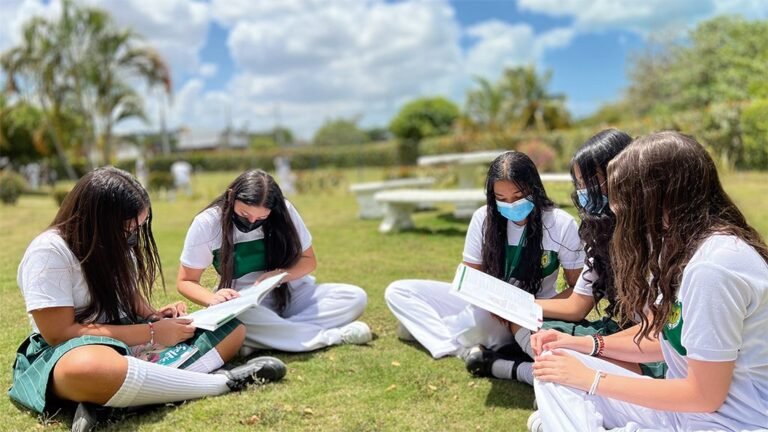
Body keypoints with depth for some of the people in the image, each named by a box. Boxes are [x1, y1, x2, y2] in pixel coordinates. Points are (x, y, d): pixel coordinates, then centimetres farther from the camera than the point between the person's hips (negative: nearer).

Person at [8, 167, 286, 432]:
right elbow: (59, 333, -20)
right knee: (89, 369, -47)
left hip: (126, 340, 8)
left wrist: (155, 317, -6)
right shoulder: (48, 252, -16)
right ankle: (223, 381, -30)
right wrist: (151, 332, -21)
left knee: (231, 329, -7)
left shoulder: (115, 244, 7)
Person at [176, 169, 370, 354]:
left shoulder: (284, 211, -11)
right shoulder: (207, 224, -13)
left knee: (356, 297, -20)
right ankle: (331, 335, -27)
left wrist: (278, 275, -21)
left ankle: (257, 338, -28)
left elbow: (308, 260, -1)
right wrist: (213, 298, -26)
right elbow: (185, 281, -4)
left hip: (292, 294, 2)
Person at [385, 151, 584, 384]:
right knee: (397, 291, -8)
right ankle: (466, 349, -22)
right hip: (490, 308, 4)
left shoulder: (561, 224, -14)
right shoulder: (484, 217, -7)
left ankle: (424, 325, -9)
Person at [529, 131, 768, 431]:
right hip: (685, 407, 9)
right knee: (554, 364, -1)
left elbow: (705, 395, -21)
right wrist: (586, 345, 1)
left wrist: (592, 379, -15)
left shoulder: (714, 264, -26)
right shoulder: (679, 244, 5)